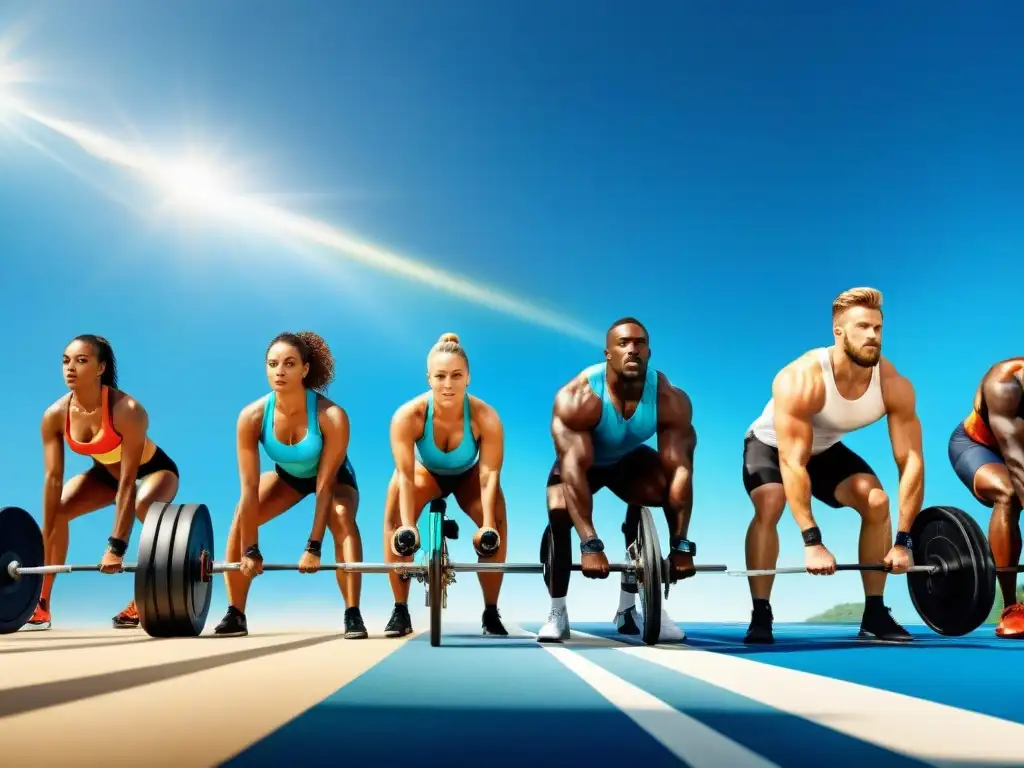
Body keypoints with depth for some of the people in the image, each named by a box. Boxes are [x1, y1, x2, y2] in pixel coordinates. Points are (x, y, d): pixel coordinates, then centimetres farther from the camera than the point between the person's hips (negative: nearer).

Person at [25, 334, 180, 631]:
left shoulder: (127, 410, -36)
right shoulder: (55, 415, -21)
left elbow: (129, 481, -37)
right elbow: (53, 479, -20)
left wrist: (116, 546, -40)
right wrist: (46, 549, -22)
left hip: (152, 469, -5)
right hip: (105, 472, 6)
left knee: (145, 507, -35)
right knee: (56, 509, -11)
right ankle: (43, 604, 3)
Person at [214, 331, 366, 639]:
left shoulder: (331, 416, -37)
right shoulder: (252, 416, -30)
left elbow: (325, 484, -33)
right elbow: (250, 489, -27)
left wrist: (313, 547, -33)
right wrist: (250, 551, -26)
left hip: (333, 476, -3)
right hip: (287, 474, 3)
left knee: (342, 518, -31)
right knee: (241, 519, -15)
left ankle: (353, 615, -27)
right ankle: (235, 615, -2)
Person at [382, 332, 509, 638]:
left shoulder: (485, 417, -35)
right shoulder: (408, 416, -36)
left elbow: (489, 474, -34)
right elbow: (405, 475, -35)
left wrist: (488, 525, -42)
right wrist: (407, 526, -42)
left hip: (468, 475, 0)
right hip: (426, 471, 0)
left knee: (496, 524, -23)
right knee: (394, 519, -25)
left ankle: (491, 613, -6)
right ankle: (400, 611, -12)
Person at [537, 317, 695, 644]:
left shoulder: (671, 400, -28)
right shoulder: (577, 397, -36)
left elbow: (680, 470, -32)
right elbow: (574, 469, -42)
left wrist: (681, 544, -37)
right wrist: (590, 543, -49)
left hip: (630, 460, 3)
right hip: (583, 462, -2)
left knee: (673, 489, -25)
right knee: (559, 513, -30)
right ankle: (557, 613, -9)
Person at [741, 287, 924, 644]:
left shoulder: (894, 386, -25)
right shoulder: (802, 380, -39)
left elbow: (912, 461, -24)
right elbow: (793, 461, -42)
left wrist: (904, 541, -28)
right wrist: (812, 541, -46)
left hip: (826, 449, 4)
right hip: (772, 445, -4)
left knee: (877, 501, -15)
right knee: (769, 505, -30)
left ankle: (874, 614, -2)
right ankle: (760, 617, -20)